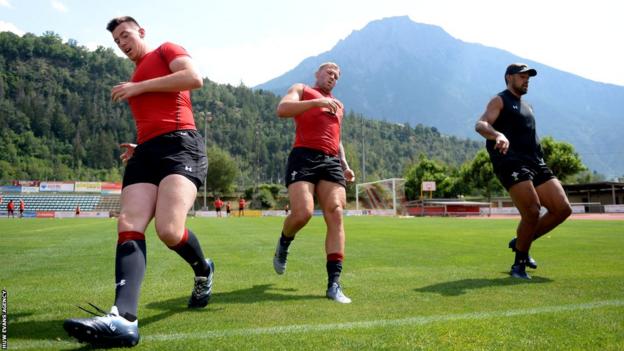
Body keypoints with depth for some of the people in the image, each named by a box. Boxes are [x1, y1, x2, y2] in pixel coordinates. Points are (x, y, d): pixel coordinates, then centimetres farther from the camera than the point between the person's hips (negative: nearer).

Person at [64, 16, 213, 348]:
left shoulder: (167, 50, 13)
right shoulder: (135, 80, 35)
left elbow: (194, 78, -8)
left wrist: (139, 87, -3)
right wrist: (139, 148, 18)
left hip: (180, 145, -7)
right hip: (146, 153, 7)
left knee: (169, 230, -25)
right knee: (128, 226, -17)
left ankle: (203, 271, 8)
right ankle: (123, 318, -31)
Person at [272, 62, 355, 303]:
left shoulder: (338, 105, 32)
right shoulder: (301, 89, 14)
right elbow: (282, 110, -6)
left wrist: (345, 165, 21)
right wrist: (317, 102, -13)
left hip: (332, 162, 5)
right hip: (304, 157, -5)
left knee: (335, 215, -12)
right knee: (302, 213, -22)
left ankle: (334, 284, -14)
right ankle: (283, 245, 14)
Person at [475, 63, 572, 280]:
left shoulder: (527, 107, 29)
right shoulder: (500, 101, 5)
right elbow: (480, 125, -13)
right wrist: (498, 135, -34)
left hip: (536, 164, 8)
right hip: (511, 163, -8)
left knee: (563, 209, -1)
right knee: (532, 212, -19)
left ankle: (521, 243, 16)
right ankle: (519, 265, -1)